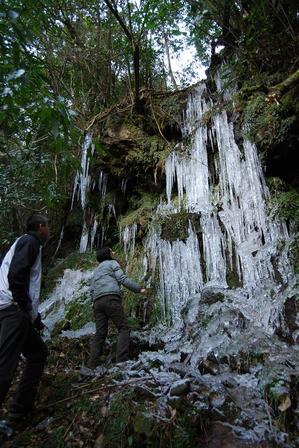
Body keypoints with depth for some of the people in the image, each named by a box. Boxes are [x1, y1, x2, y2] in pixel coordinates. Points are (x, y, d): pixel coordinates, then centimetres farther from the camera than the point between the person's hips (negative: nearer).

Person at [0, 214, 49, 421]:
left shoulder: (24, 242, 25)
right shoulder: (30, 241, -5)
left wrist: (33, 314, 18)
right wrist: (29, 310, -13)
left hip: (17, 312, 10)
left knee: (39, 353, 19)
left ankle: (22, 407, 25)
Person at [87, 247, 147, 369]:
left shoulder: (96, 270, 33)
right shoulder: (112, 263, 11)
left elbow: (92, 290, 25)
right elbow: (122, 278, -5)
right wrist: (139, 289, -3)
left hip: (97, 302, 7)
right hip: (111, 298, -7)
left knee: (100, 333, 5)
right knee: (123, 328, -6)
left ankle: (92, 364, -4)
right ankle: (122, 360, -19)